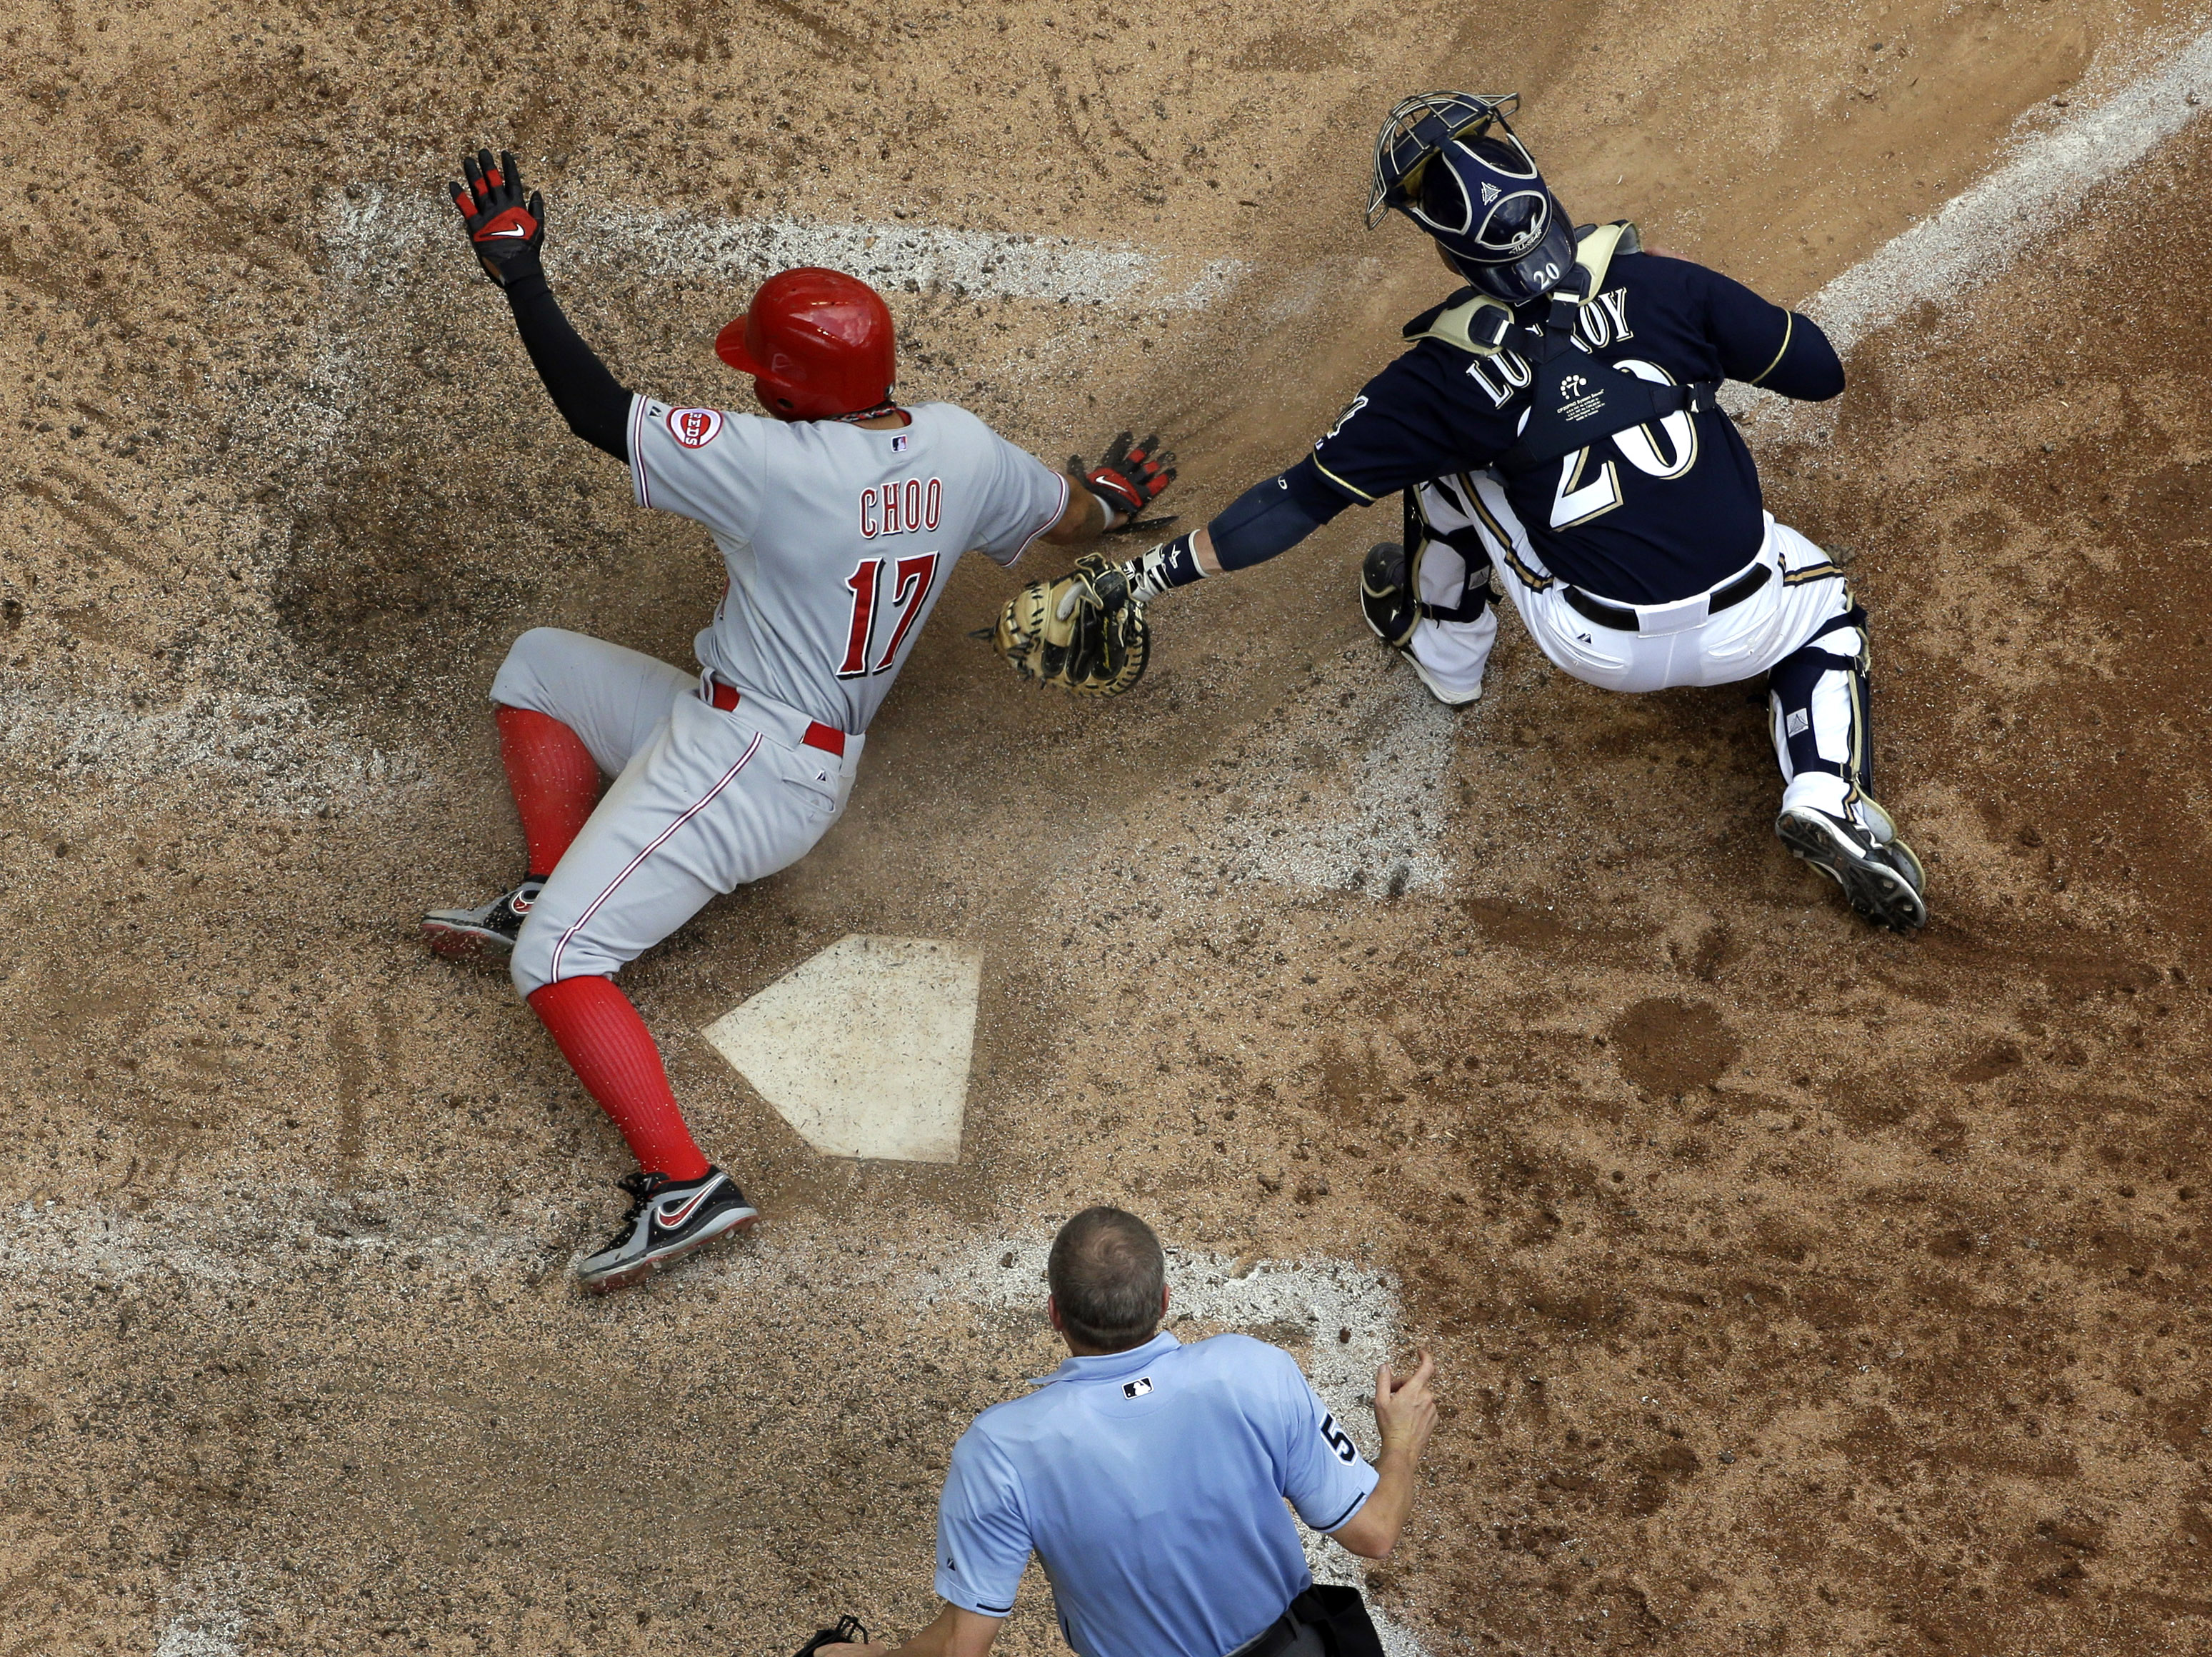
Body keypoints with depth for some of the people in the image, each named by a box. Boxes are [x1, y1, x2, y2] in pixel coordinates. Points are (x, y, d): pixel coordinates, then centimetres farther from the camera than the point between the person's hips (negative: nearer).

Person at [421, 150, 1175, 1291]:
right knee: (540, 665, 22)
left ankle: (686, 1185, -22)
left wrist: (518, 274, -11)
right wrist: (1114, 497, 38)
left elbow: (597, 415, -20)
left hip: (746, 763, -10)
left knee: (557, 961, -13)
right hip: (817, 758, 10)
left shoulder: (777, 464, -24)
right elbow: (1069, 521, 14)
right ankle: (553, 890, 21)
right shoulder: (957, 448, -3)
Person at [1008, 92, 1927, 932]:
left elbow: (1299, 502, -6)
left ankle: (1442, 651, 37)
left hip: (1598, 646, -1)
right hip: (1744, 628, 1)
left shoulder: (1446, 374, -8)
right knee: (1825, 600, 38)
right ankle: (1828, 800, 9)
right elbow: (1821, 371, 4)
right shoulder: (1663, 284, -5)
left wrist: (1135, 579, -1)